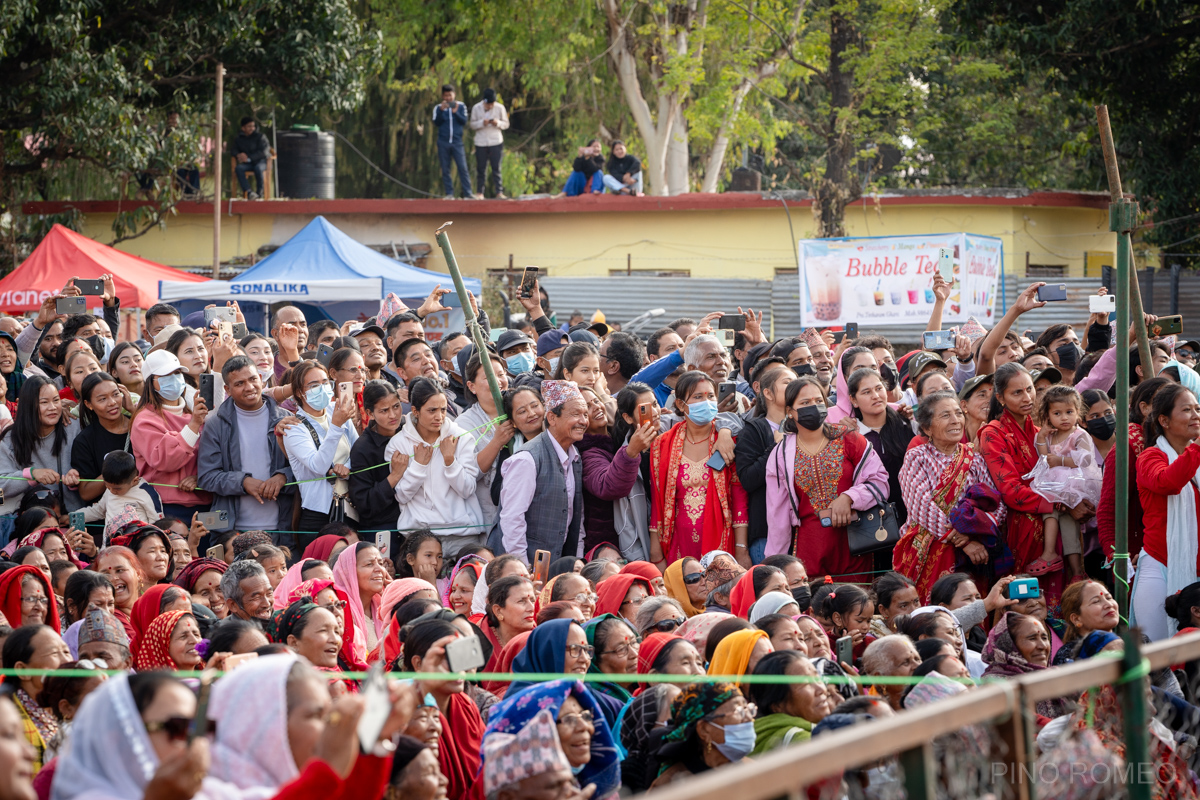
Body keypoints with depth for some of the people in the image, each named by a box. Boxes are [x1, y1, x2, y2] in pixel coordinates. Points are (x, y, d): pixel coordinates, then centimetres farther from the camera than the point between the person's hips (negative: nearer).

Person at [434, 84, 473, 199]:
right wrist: (441, 110, -17)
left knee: (463, 168, -9)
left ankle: (468, 193, -10)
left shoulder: (461, 106, 5)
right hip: (443, 142, 1)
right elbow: (436, 123, -4)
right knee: (445, 170, 2)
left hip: (457, 142, -1)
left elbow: (464, 122, -1)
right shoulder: (438, 108, 6)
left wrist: (456, 112, -16)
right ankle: (449, 193, 5)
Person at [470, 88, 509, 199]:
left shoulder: (500, 108, -1)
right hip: (481, 143, 1)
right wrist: (482, 123, -17)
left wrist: (498, 123, -16)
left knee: (496, 168, -4)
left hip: (496, 142, -1)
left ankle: (499, 192, -4)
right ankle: (480, 193, 10)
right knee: (480, 168, 3)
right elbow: (472, 125, 3)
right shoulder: (476, 108, -1)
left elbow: (506, 124, 5)